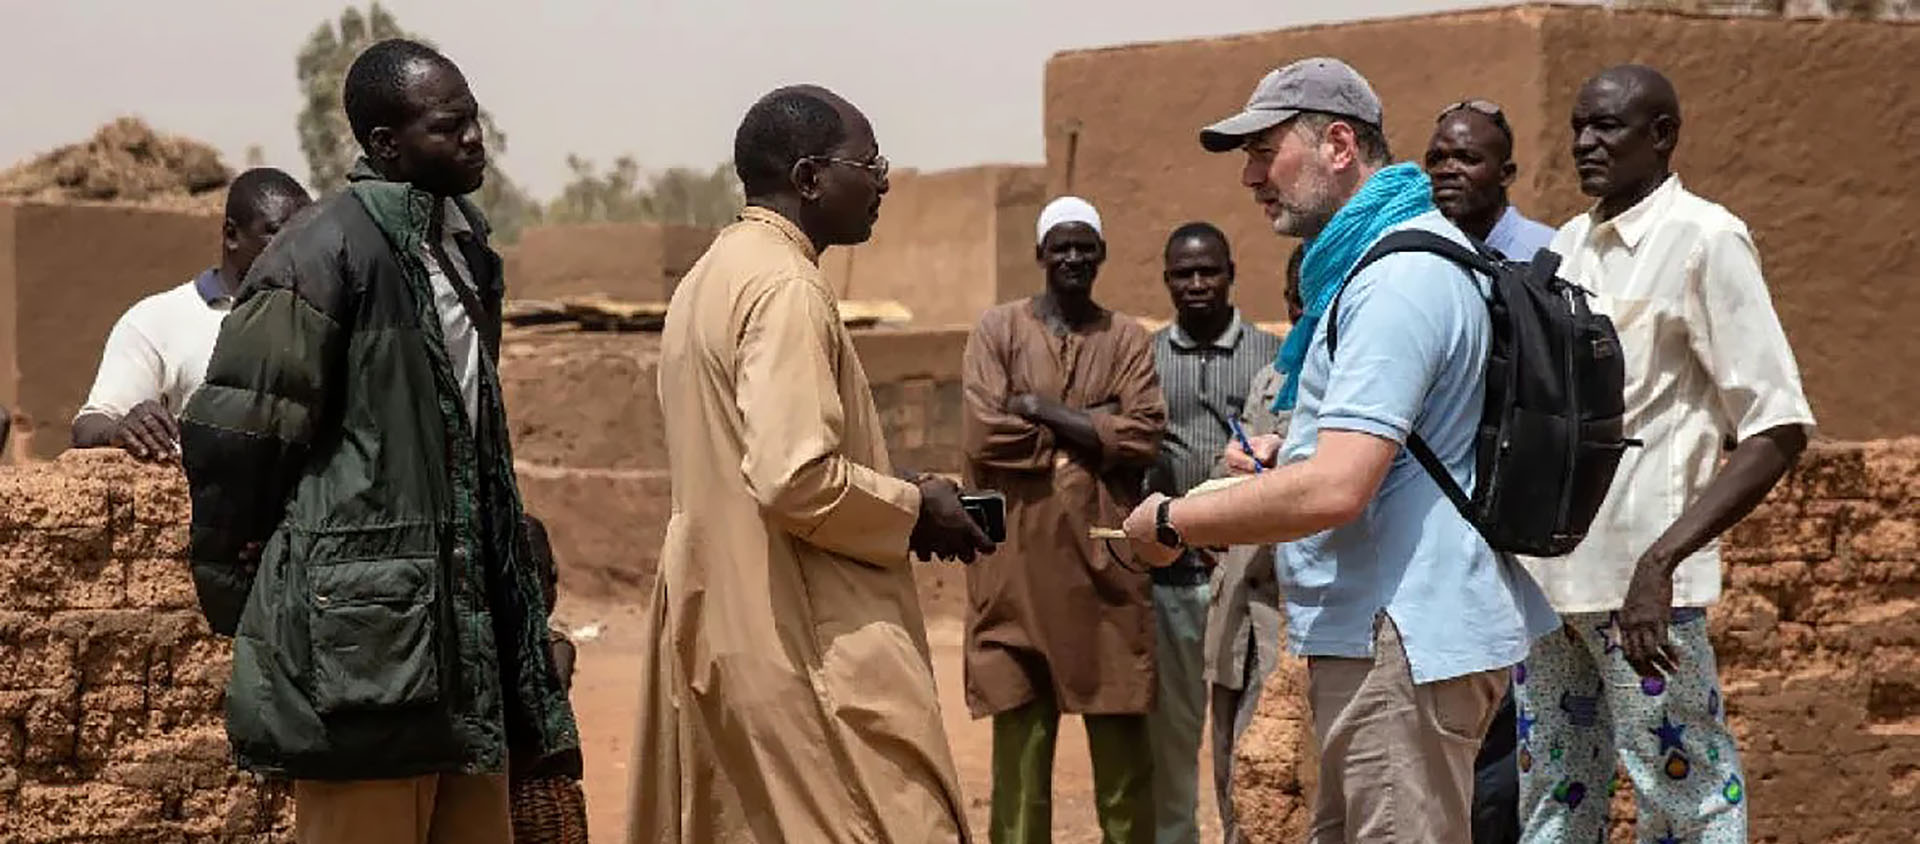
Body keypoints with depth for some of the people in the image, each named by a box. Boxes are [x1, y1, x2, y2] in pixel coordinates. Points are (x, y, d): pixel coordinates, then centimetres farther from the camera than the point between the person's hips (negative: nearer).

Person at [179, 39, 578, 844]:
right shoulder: (326, 251, -12)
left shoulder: (464, 242, 14)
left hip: (464, 619, 8)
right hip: (361, 628, -8)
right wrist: (240, 593, -3)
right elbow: (232, 437, -12)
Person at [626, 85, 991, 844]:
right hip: (808, 648, -10)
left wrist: (895, 503, 15)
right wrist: (916, 508, -8)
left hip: (719, 635, 10)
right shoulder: (785, 285, -14)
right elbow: (797, 480, -24)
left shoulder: (710, 280, 15)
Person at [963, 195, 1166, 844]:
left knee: (1121, 740, 3)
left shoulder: (1127, 340, 10)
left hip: (1104, 559, 1)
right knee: (1020, 734, 3)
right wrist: (1091, 430, -4)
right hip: (1018, 559, -1)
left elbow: (1144, 436, -5)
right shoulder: (998, 330, 5)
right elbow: (986, 434, -8)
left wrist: (1041, 411, -7)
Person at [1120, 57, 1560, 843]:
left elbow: (1335, 490, -26)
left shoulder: (1397, 278, -18)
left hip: (1403, 639, -11)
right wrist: (1294, 450, 17)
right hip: (1386, 628, 11)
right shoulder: (1386, 254, 15)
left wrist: (1173, 522, -15)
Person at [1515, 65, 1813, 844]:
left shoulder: (1703, 239, -8)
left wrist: (1661, 560, -23)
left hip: (1637, 578, -7)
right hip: (1546, 570, 7)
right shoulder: (1569, 243, 13)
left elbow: (1778, 427, -14)